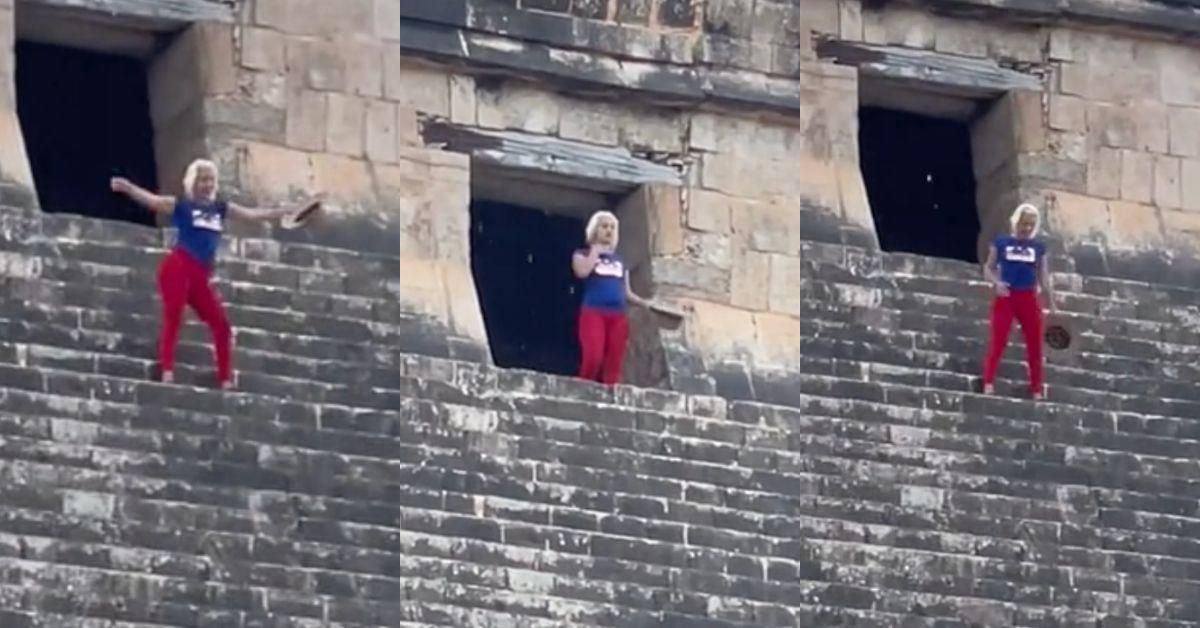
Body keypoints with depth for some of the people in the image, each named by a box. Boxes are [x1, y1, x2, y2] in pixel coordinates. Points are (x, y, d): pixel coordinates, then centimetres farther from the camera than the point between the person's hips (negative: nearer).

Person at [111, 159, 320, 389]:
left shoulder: (220, 208, 17)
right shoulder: (180, 205, 1)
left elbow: (253, 214, 23)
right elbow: (152, 200, -13)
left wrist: (287, 212, 24)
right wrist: (127, 188, -31)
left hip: (201, 275, 6)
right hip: (178, 268, -6)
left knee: (221, 324, 5)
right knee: (173, 318, -14)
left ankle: (225, 379, 11)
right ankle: (167, 371, -19)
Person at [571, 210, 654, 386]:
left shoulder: (619, 260, 25)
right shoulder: (583, 255, 13)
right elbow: (582, 272, -10)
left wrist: (645, 303, 6)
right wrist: (595, 251, 2)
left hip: (618, 315, 4)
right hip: (593, 312, -4)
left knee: (614, 363, -7)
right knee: (593, 357, -24)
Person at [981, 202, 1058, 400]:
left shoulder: (1038, 247, 11)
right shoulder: (1001, 242, 5)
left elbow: (1044, 278, 12)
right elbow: (988, 268, 7)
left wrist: (1052, 306, 8)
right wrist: (996, 282, -14)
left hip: (1029, 299, 3)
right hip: (1006, 297, -3)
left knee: (1035, 345, 2)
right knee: (998, 341, -11)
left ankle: (1037, 390, 7)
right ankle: (988, 384, -15)